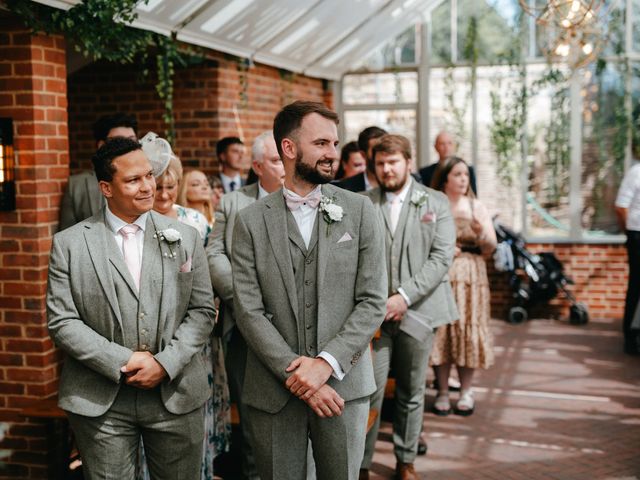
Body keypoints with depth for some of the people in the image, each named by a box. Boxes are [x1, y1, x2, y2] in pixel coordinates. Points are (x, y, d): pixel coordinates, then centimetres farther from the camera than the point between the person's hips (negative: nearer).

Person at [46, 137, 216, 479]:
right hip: (100, 403, -1)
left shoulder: (185, 238, 3)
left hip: (176, 396, 2)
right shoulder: (69, 244, -1)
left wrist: (165, 363, -10)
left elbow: (203, 310, 3)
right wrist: (123, 362, -13)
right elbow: (61, 320, -4)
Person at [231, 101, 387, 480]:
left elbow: (373, 302, -3)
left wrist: (326, 363, -13)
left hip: (344, 383, 0)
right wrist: (295, 373, -12)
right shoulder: (251, 221, 0)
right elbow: (249, 311, -5)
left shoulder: (359, 210, 1)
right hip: (274, 391, 0)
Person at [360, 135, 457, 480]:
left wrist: (405, 296, -13)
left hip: (417, 310, 1)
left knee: (412, 393, 12)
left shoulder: (436, 203, 4)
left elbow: (442, 257, -4)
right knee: (370, 391, -4)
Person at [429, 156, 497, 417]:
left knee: (467, 332, 1)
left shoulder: (477, 207, 7)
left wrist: (481, 232, -17)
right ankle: (442, 392, 11)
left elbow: (490, 248, 2)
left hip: (470, 277, 1)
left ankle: (466, 391, 15)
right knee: (439, 333, 0)